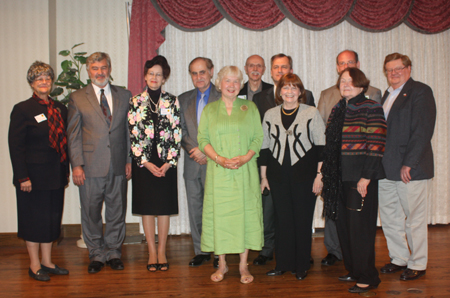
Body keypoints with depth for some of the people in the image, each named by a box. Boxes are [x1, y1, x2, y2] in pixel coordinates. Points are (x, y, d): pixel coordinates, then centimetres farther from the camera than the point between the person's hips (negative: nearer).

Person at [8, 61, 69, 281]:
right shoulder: (22, 109, -7)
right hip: (34, 175, -5)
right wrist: (22, 177, -15)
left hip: (56, 175, 6)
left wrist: (65, 170, 8)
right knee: (33, 219, 5)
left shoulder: (59, 108, 9)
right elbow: (15, 146, -10)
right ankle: (34, 265, 19)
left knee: (52, 218, 12)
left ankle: (47, 262, 25)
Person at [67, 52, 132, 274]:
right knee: (91, 213, 6)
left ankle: (113, 252, 24)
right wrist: (76, 165, -6)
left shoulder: (124, 96, 9)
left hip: (118, 166, 2)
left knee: (117, 211, 9)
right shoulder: (77, 98, 4)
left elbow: (129, 131, 10)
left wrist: (130, 160, 4)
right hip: (90, 167, -1)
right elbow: (73, 134, 1)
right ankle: (96, 254, 22)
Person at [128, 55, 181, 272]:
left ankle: (162, 252, 17)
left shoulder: (172, 102, 3)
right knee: (147, 207, 5)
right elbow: (133, 135, -2)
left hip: (166, 163, 0)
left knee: (164, 207, 5)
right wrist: (146, 163, -10)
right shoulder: (136, 102, 2)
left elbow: (177, 134, 0)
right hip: (143, 162, 0)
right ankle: (152, 252, 16)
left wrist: (169, 162, -9)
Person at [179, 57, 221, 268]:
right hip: (192, 163, 4)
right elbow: (181, 131, 8)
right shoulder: (183, 99, 12)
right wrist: (194, 150, -8)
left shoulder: (222, 96, -1)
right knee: (195, 207, 9)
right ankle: (200, 251, 20)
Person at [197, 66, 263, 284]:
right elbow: (202, 139, 3)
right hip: (218, 173, 0)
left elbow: (258, 138, 4)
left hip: (245, 171, 0)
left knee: (245, 212, 0)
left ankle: (243, 265, 12)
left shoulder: (250, 108, 9)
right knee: (219, 213, 2)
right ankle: (222, 264, 17)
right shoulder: (209, 110, 10)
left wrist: (246, 157, -13)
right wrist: (219, 159, -13)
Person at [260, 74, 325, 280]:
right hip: (278, 176, 3)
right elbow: (265, 147, 11)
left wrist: (319, 175, -7)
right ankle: (283, 264, 19)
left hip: (305, 174, -2)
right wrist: (263, 176, 9)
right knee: (282, 220, 7)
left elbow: (321, 145, -1)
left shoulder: (312, 113, 1)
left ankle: (302, 266, 17)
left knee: (303, 220, 4)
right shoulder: (270, 115, 9)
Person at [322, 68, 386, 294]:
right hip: (340, 177, 7)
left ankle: (367, 277, 10)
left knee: (360, 226, -2)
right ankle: (353, 270, 26)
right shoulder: (338, 110, 14)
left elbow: (376, 145, -13)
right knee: (343, 224, 12)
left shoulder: (371, 108, -7)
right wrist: (327, 175, 12)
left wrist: (365, 177, -18)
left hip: (361, 177, -7)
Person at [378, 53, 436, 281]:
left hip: (411, 169, -7)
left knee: (414, 219, 3)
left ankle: (417, 264, 16)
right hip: (387, 169, 7)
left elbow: (423, 131, -14)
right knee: (388, 218, 12)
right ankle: (399, 258, 27)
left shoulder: (420, 91, -6)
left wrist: (408, 164, -18)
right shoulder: (387, 95, 18)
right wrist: (378, 164, 9)